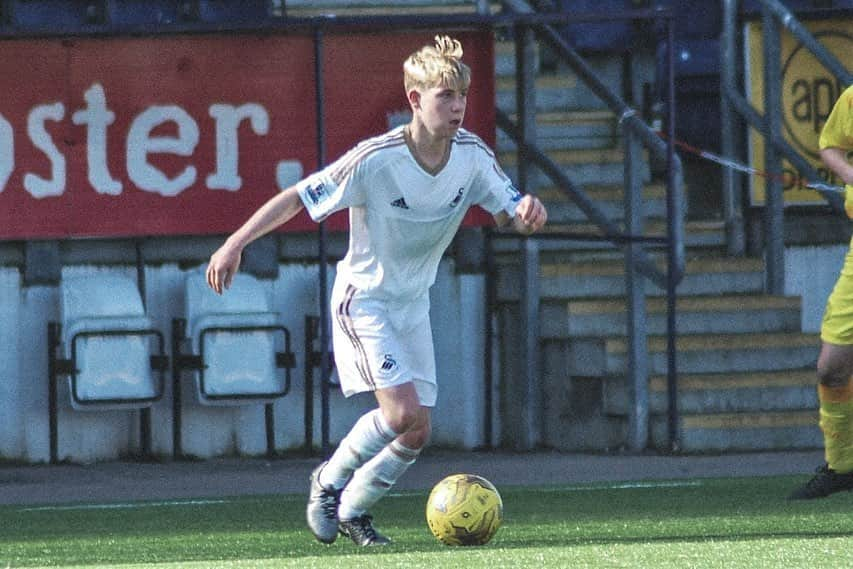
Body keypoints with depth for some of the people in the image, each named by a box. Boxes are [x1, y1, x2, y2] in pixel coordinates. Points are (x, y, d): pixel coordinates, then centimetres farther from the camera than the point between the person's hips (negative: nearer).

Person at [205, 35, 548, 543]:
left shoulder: (473, 155, -11)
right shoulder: (375, 160, -26)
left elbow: (508, 213, -4)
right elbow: (298, 198, -19)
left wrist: (527, 211, -29)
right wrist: (236, 243, -23)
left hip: (413, 304, 6)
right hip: (364, 297, -6)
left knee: (418, 432, 4)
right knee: (401, 411, -20)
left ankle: (353, 509, 26)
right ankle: (330, 481, 5)